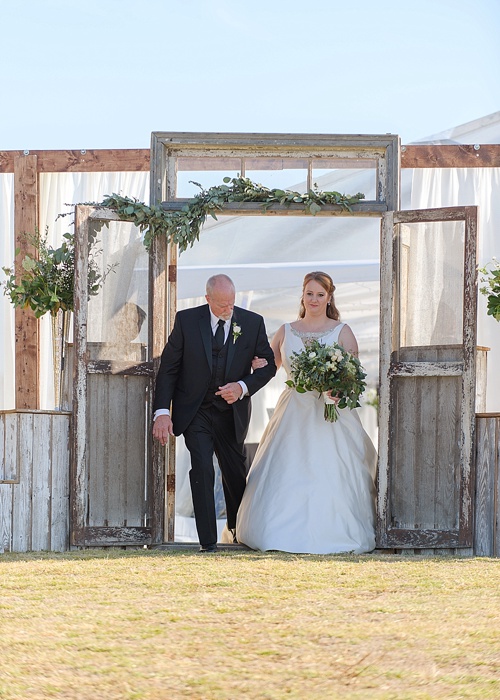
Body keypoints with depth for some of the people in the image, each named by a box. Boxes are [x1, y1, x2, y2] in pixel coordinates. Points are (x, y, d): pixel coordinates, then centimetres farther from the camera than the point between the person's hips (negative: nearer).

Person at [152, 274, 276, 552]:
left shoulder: (252, 323, -5)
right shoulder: (186, 320, -8)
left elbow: (269, 365, 2)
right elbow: (168, 368, -5)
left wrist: (243, 387, -16)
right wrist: (162, 411, -13)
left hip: (233, 412, 2)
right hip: (195, 412, -2)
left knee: (236, 473, 12)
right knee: (202, 469, -17)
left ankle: (237, 527, 41)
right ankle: (208, 542, -13)